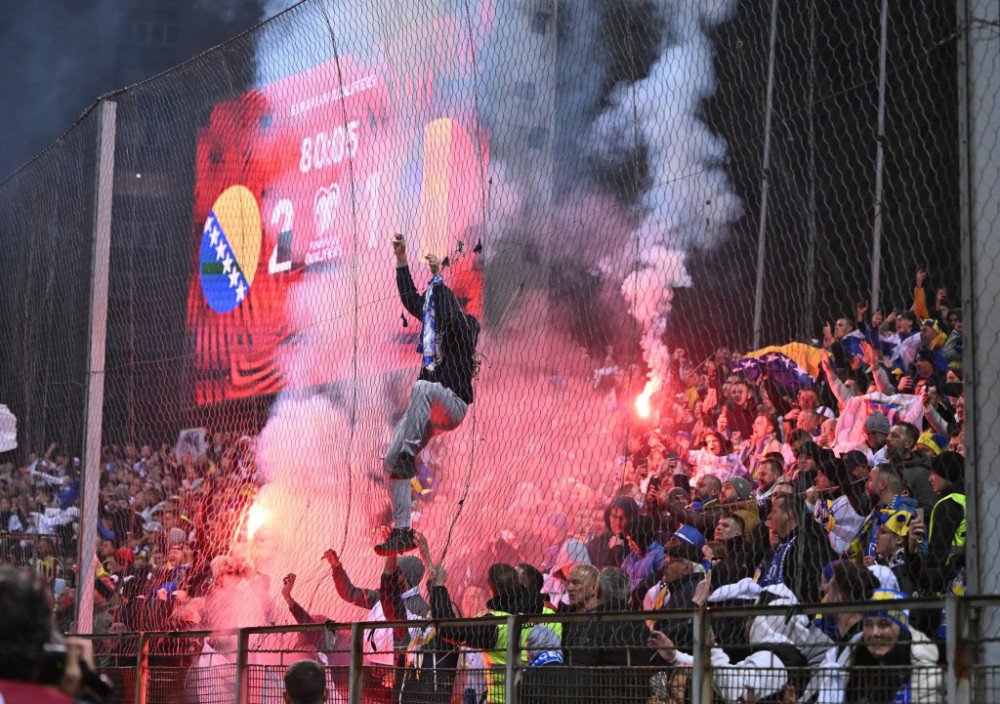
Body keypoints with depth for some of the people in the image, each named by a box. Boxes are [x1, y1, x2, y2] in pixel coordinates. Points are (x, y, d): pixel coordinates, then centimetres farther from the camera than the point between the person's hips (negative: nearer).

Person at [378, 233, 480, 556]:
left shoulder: (463, 326, -3)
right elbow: (410, 298, 23)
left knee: (422, 387, -40)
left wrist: (437, 278, -18)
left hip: (452, 404, -8)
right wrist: (401, 260, 21)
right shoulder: (435, 323, 18)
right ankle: (402, 532, -2)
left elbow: (447, 313, -23)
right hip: (428, 409, 8)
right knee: (392, 462, -2)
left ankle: (409, 451, -45)